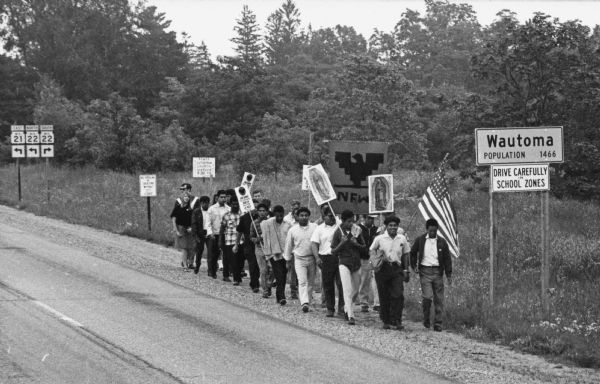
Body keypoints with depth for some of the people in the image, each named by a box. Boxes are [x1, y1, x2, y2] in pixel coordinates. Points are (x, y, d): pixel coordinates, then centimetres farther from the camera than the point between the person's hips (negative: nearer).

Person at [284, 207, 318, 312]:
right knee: (302, 281, -14)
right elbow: (288, 245, 12)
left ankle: (308, 300, 25)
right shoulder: (293, 230, 1)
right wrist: (288, 260, 16)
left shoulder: (314, 227, -1)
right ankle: (304, 303, -23)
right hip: (299, 259, -1)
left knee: (311, 282, 10)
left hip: (312, 258, 1)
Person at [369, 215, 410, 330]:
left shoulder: (402, 239, 6)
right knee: (384, 297, 3)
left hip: (397, 269, 1)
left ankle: (396, 320, -7)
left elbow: (405, 255, 14)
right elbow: (372, 250, 12)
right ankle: (386, 321, 14)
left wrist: (405, 270, 11)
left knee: (398, 295, -10)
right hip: (382, 269, -1)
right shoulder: (379, 239, -1)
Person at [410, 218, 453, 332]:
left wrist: (449, 275, 3)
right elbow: (412, 253, 17)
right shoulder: (420, 240, 4)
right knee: (427, 296, -14)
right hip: (425, 271, -2)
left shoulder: (442, 242, 6)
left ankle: (437, 324, 7)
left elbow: (447, 258, 8)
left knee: (439, 299, 1)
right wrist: (414, 266, 5)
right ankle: (426, 319, 8)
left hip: (438, 271, 2)